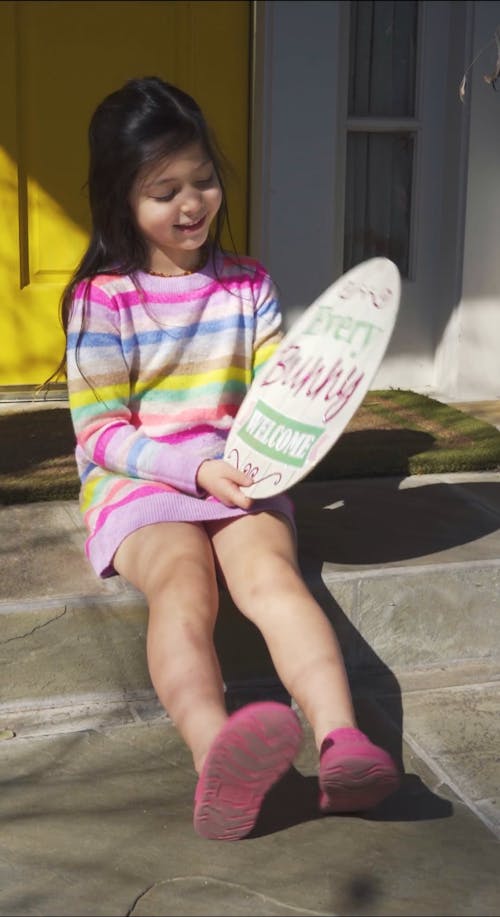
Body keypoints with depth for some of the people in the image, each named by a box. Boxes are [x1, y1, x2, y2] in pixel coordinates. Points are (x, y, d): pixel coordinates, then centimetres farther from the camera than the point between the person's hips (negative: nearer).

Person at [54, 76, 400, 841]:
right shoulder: (102, 300, 2)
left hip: (240, 478, 3)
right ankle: (218, 755, -65)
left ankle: (343, 745, -56)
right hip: (138, 487, -2)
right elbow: (100, 433, -3)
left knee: (271, 571, -32)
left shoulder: (249, 285, 13)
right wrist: (195, 470, -18)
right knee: (184, 583, -36)